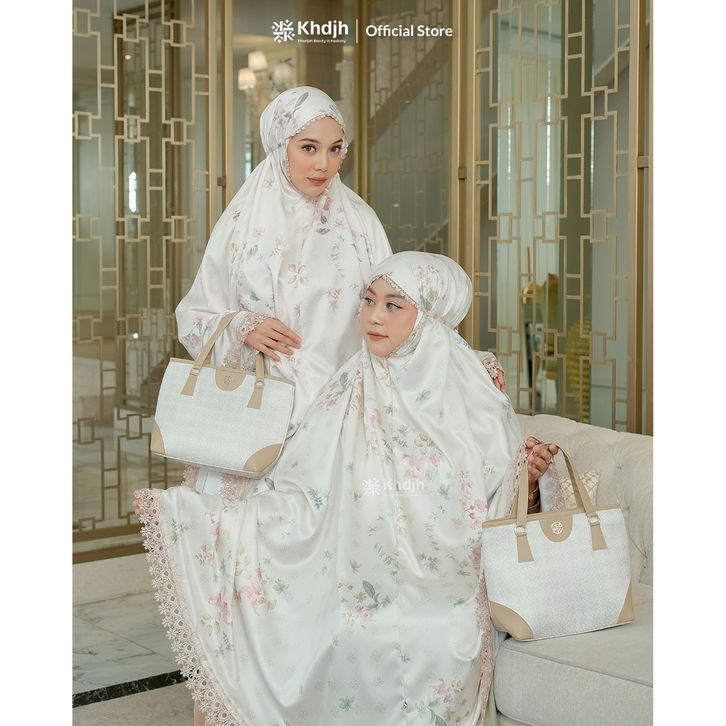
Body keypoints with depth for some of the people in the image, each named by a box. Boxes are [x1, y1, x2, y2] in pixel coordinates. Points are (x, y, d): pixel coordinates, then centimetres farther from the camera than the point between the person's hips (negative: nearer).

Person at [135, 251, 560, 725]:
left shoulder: (476, 394, -1)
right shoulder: (348, 396, 2)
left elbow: (505, 503, 6)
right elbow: (301, 504, -3)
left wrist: (532, 478, -16)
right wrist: (183, 510, -7)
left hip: (448, 614, -1)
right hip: (359, 610, 1)